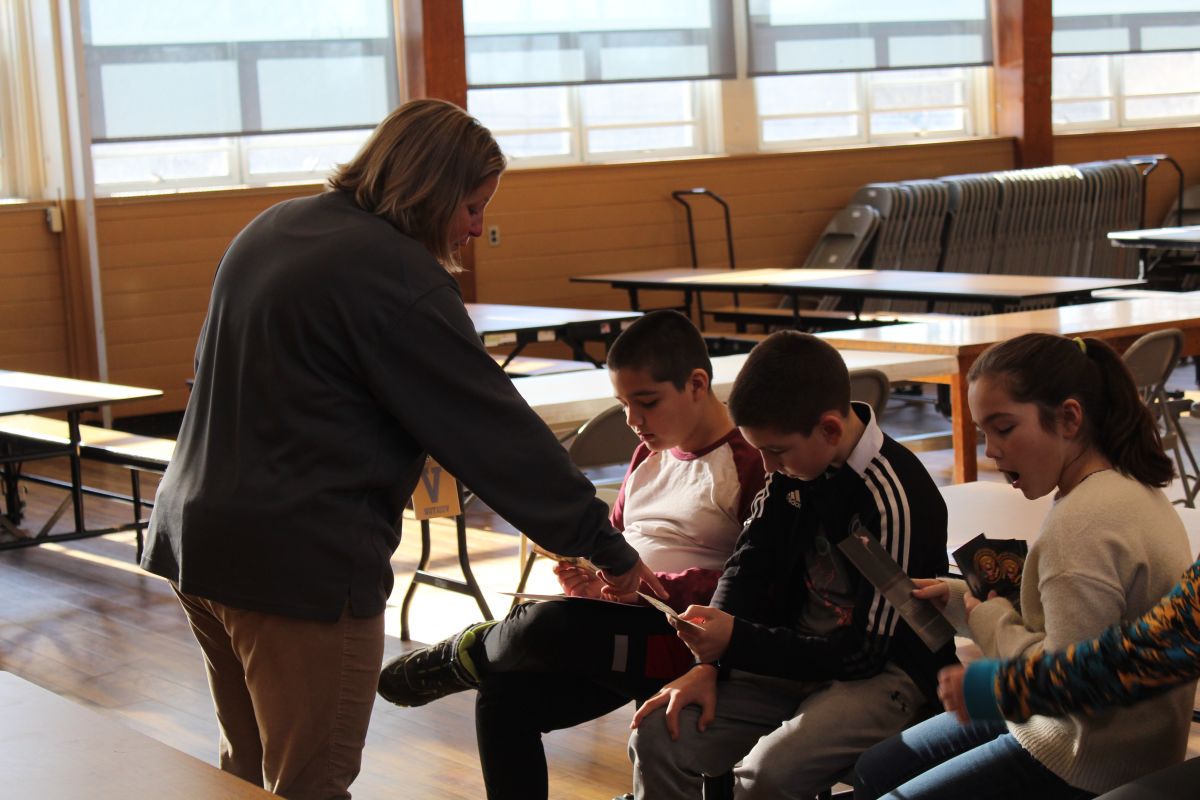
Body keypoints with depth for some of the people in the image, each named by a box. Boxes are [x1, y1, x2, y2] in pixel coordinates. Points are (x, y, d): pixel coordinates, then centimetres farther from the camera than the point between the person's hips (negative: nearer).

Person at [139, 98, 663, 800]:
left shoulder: (270, 231, 11)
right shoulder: (397, 275, -16)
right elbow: (496, 431, -16)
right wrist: (603, 544, -9)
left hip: (197, 537, 9)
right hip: (302, 561, -9)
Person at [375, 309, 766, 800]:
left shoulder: (749, 465, -10)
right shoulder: (650, 455, 19)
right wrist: (586, 572, 0)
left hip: (683, 643, -9)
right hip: (621, 631, 9)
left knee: (547, 625, -29)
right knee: (504, 694, -9)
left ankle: (466, 654, 4)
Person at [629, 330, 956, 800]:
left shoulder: (897, 501, -22)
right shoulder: (794, 466, -1)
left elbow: (863, 655, -19)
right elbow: (749, 567, 7)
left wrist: (736, 641, -20)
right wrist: (708, 661, -7)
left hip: (884, 674, -7)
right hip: (798, 658, 7)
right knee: (657, 736, -12)